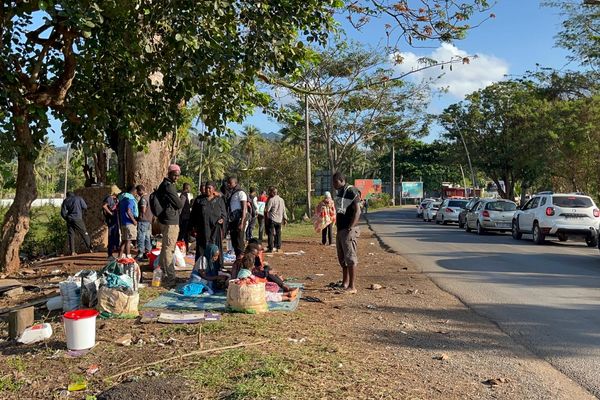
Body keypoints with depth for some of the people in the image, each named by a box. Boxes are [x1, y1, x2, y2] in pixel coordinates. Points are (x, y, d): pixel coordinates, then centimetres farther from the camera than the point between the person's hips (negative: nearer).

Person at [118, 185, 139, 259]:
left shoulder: (122, 199, 12)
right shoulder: (130, 199, -14)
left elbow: (119, 210, 17)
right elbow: (128, 212, -23)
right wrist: (134, 220, -15)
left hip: (123, 222, 8)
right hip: (129, 223, -8)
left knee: (124, 240, 14)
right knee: (128, 240, -4)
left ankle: (121, 255, 18)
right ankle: (128, 256, -1)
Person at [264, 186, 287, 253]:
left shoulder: (271, 200, -11)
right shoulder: (281, 200, 9)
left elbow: (267, 210, -12)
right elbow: (284, 210, 12)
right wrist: (285, 219, 18)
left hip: (272, 219, -6)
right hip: (279, 219, 6)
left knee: (270, 234, -2)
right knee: (278, 234, 16)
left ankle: (270, 248, -5)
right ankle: (278, 247, 19)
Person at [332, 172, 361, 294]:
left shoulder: (351, 191, -12)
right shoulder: (339, 192, 15)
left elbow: (357, 211, -18)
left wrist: (350, 228, -22)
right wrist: (338, 227, 15)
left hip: (348, 230, -9)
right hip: (340, 229, 9)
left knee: (350, 257, -7)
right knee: (342, 257, 15)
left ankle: (352, 286, -3)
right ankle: (345, 283, 27)